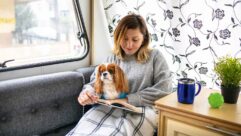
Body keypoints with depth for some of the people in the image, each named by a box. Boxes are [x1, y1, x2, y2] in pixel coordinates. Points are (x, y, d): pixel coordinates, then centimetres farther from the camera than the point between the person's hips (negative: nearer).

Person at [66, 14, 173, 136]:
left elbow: (164, 88, -2)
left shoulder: (154, 56, 9)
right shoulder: (112, 59, 20)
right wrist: (87, 92, -14)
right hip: (110, 108, 3)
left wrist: (129, 99, -11)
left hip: (142, 110, -2)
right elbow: (96, 82, 12)